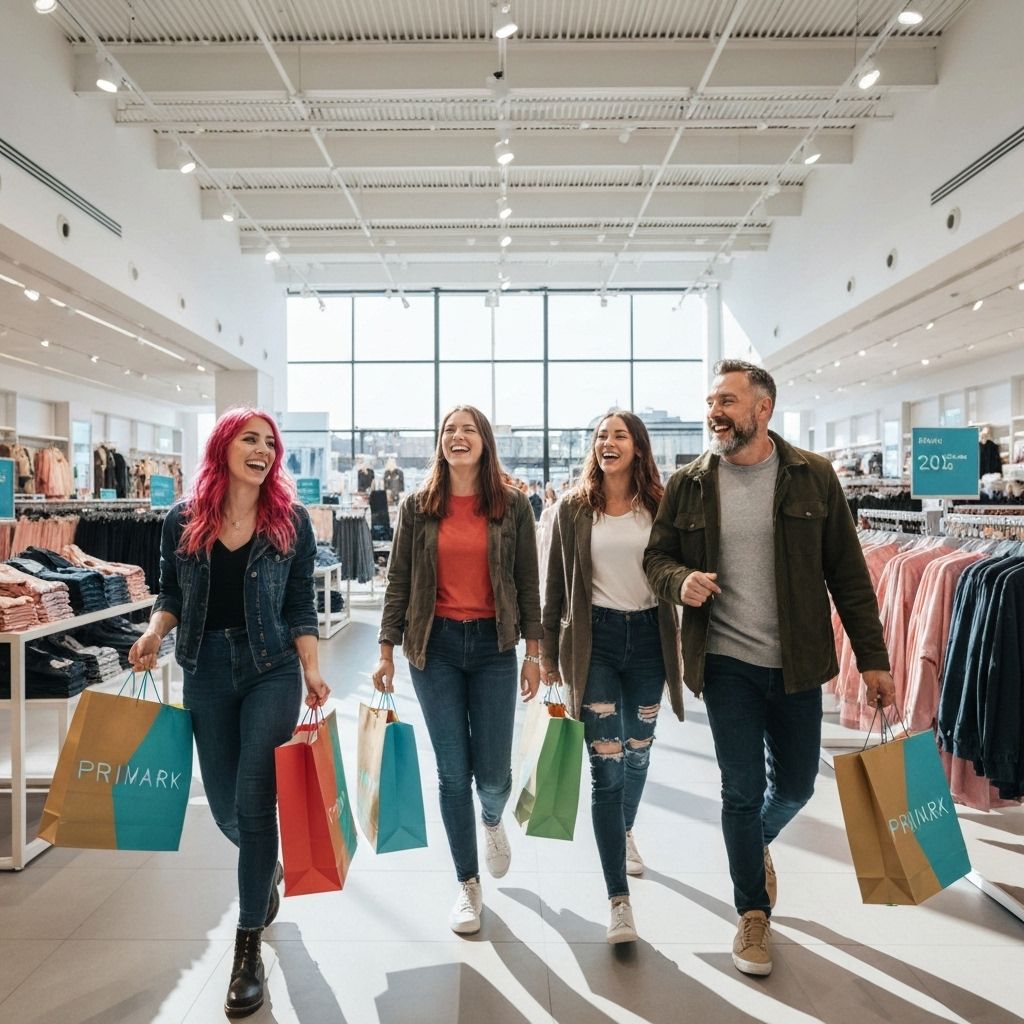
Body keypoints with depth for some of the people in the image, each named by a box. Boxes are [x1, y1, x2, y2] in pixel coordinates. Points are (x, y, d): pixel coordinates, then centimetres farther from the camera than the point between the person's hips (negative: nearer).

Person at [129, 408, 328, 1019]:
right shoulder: (183, 521, 2)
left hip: (272, 671, -2)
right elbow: (172, 594, 11)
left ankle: (249, 948, 13)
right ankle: (269, 868, 48)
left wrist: (313, 672, -10)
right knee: (226, 808, 13)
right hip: (207, 673, 3)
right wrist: (156, 631, -9)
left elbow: (300, 606, -2)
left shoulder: (291, 520, -3)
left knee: (254, 804, -4)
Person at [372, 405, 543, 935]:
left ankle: (492, 820, 42)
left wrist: (533, 653, 1)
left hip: (493, 646, 0)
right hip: (435, 645, 1)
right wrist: (386, 650, 1)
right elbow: (398, 582, 4)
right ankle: (468, 884, 27)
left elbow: (527, 582, 2)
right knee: (452, 771, 6)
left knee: (493, 773, 3)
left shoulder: (512, 504, 1)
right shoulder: (417, 506, 2)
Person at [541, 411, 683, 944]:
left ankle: (625, 832, 49)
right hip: (595, 640, -2)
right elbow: (556, 586, 4)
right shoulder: (574, 508, -1)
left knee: (638, 751, 19)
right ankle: (619, 901, 2)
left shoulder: (659, 506, 2)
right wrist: (548, 651, 5)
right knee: (607, 765, -5)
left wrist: (683, 649, 6)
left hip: (648, 637, 2)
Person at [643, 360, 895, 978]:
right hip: (727, 665, -1)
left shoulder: (814, 477, -3)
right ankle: (754, 913, 28)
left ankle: (759, 843, 50)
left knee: (796, 785, 16)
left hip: (797, 664, 1)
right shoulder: (688, 484, -2)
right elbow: (657, 556, 6)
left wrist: (872, 656, -2)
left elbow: (847, 572, -1)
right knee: (742, 791, 6)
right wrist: (680, 581, -18)